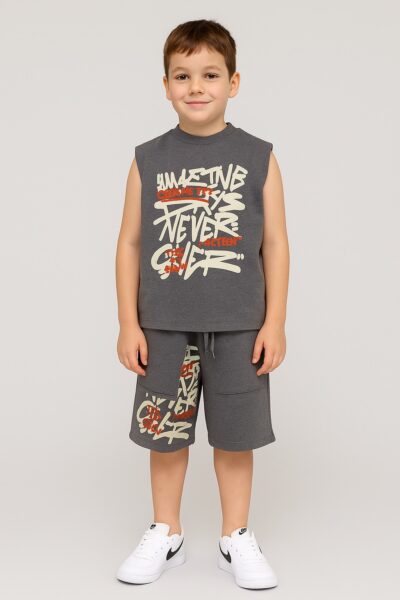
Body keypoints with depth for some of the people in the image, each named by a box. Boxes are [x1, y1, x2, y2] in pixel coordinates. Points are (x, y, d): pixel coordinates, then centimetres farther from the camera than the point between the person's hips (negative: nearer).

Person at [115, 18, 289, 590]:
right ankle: (166, 536, 31)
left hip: (238, 327, -1)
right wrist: (128, 324, -1)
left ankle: (236, 539, 28)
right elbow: (130, 243, 2)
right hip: (164, 327, 1)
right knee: (164, 434, 12)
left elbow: (275, 243, -1)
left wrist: (275, 323, -4)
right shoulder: (147, 159, 1)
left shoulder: (258, 157, -2)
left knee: (235, 436, 9)